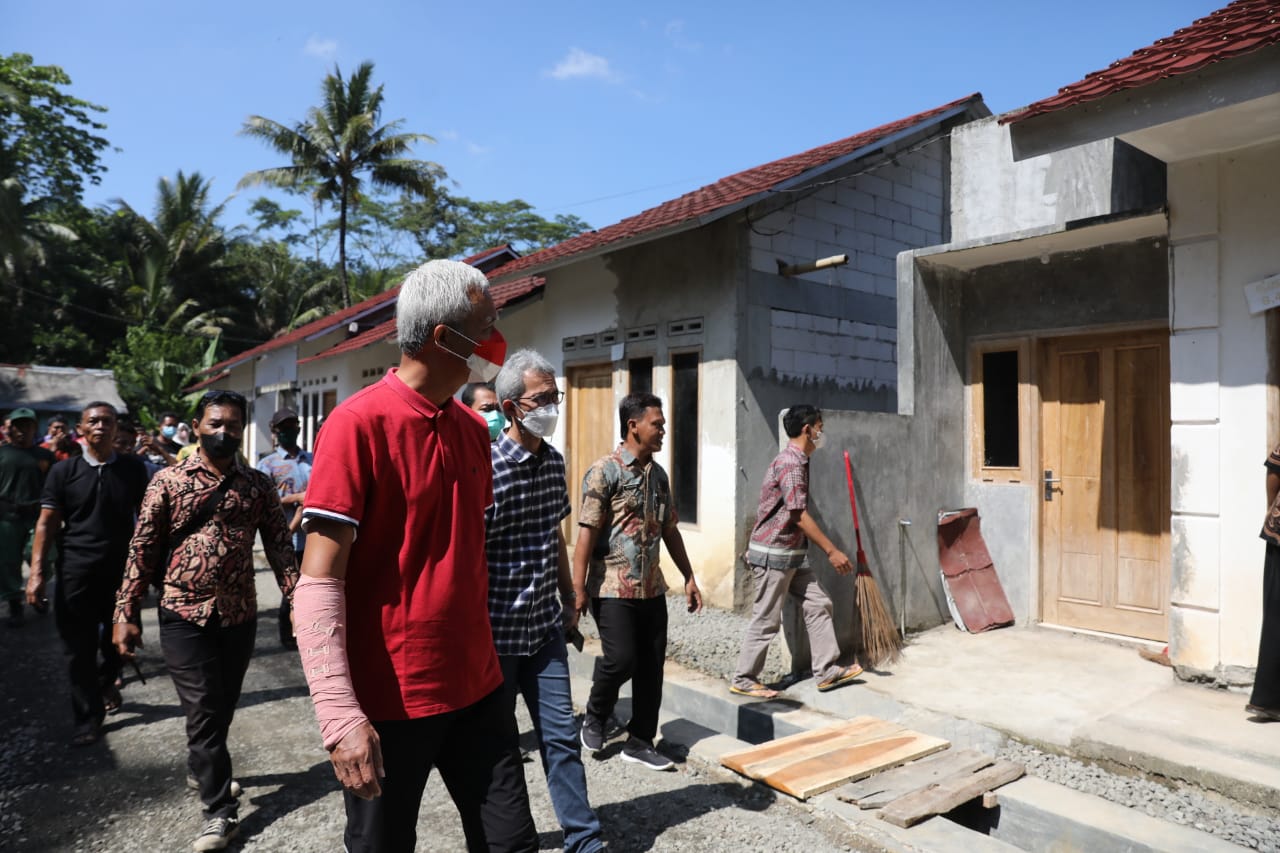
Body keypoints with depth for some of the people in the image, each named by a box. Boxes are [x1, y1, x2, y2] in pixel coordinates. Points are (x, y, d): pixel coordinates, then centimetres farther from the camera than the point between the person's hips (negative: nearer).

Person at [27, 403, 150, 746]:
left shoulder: (133, 468, 1)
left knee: (118, 639, 14)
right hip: (76, 571, -1)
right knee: (79, 648, 4)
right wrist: (37, 572, -9)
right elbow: (47, 523, -1)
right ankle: (88, 717, 19)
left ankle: (107, 682, 45)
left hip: (122, 569, 1)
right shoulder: (63, 471, 0)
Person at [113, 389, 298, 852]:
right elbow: (142, 549, -1)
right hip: (184, 614, -2)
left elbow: (280, 545, 1)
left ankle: (200, 766, 44)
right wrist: (126, 613, -4)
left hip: (239, 614, 2)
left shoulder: (258, 484, 2)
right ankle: (220, 809, 14)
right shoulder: (168, 481, -2)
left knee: (223, 706, 16)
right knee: (203, 711, 1)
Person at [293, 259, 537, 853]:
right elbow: (318, 582, -16)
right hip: (389, 701, -6)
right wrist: (340, 715, -21)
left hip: (476, 687, 6)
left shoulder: (473, 428, 6)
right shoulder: (359, 423, -14)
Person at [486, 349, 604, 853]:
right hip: (496, 630, -5)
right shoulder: (486, 466, -18)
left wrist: (568, 598, 17)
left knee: (561, 734, 11)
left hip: (545, 626, 6)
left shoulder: (554, 462, 4)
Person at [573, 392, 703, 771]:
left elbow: (670, 530, 18)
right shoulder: (605, 471, -10)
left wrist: (689, 577, 17)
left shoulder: (658, 474, 11)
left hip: (652, 588, 7)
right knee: (621, 660, -8)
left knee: (652, 666, 8)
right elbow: (587, 532, -14)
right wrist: (578, 587, -17)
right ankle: (594, 717, 22)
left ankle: (640, 741, 23)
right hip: (614, 588, -7)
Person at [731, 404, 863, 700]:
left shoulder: (795, 460, 13)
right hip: (773, 554, -10)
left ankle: (827, 671, 18)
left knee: (818, 605, 10)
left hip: (792, 553, 10)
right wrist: (832, 551, -18)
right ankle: (743, 680, 12)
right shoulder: (791, 463, -19)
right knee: (766, 620, -1)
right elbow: (799, 515, -21)